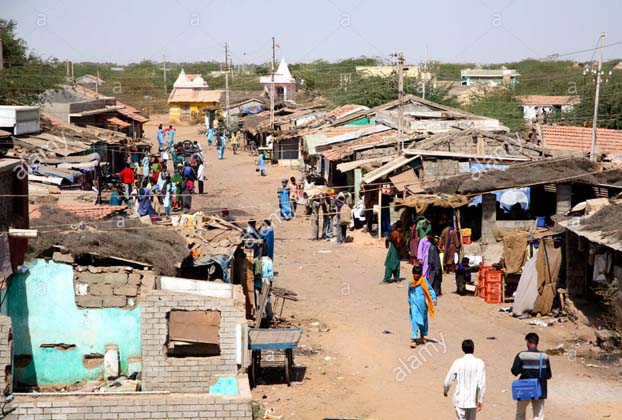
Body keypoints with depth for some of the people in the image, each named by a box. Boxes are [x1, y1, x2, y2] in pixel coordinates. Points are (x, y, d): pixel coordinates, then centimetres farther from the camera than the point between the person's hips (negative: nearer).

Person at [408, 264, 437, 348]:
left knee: (423, 320, 14)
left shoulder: (424, 281, -6)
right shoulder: (411, 282, 2)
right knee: (414, 321, -9)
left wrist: (434, 299, -17)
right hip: (414, 304, 0)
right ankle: (413, 339, -10)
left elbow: (430, 290, -6)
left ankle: (422, 336, 36)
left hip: (422, 304, 0)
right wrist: (409, 301, 24)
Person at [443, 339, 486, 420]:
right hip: (473, 400, 1)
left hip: (460, 400, -1)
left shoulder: (458, 362, -8)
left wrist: (445, 390, 17)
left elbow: (448, 381, -4)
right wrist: (480, 400, -5)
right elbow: (481, 384, -13)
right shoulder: (479, 363, -10)